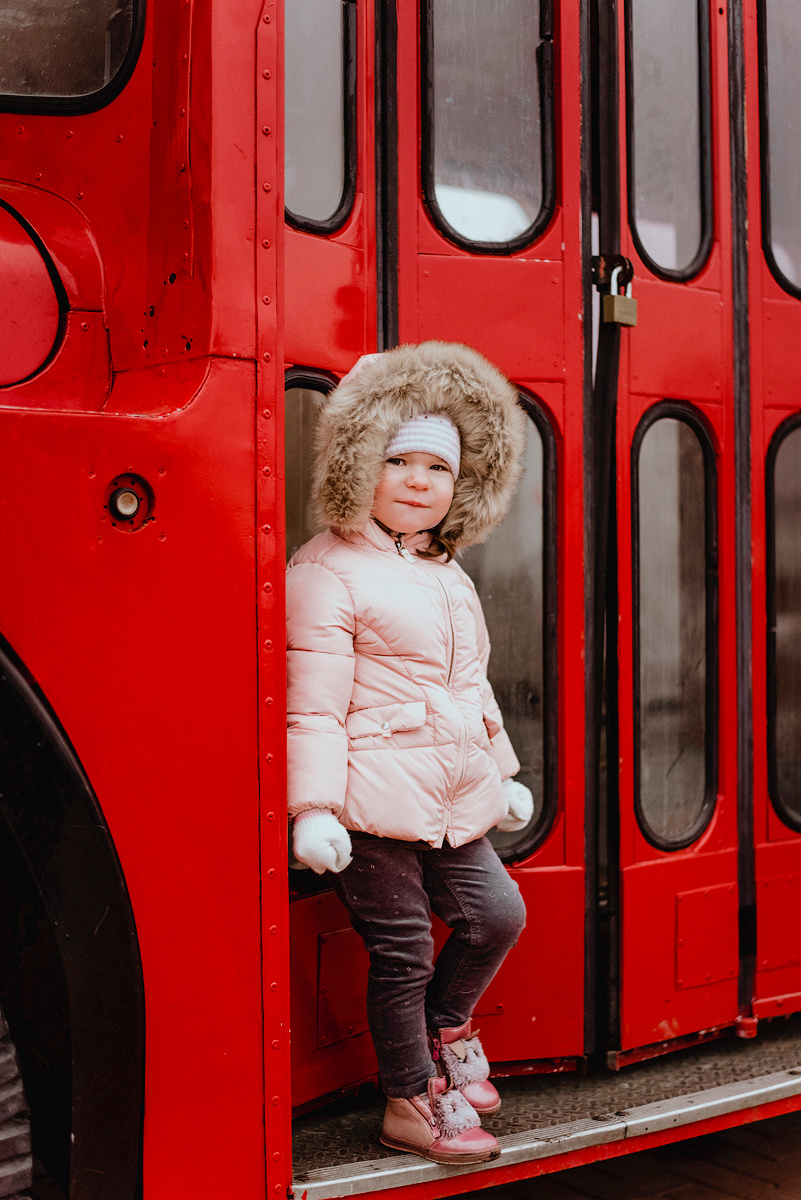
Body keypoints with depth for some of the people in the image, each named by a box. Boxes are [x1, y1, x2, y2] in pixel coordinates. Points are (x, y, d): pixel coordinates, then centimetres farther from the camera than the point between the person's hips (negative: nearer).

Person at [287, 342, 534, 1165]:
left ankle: (443, 1026, 35)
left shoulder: (450, 577, 18)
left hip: (452, 803, 8)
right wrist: (312, 807, -19)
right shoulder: (327, 572, -10)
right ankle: (410, 1102, 21)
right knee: (401, 950, 2)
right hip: (373, 805, -8)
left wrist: (502, 774, 27)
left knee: (497, 913, 8)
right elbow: (313, 704, -15)